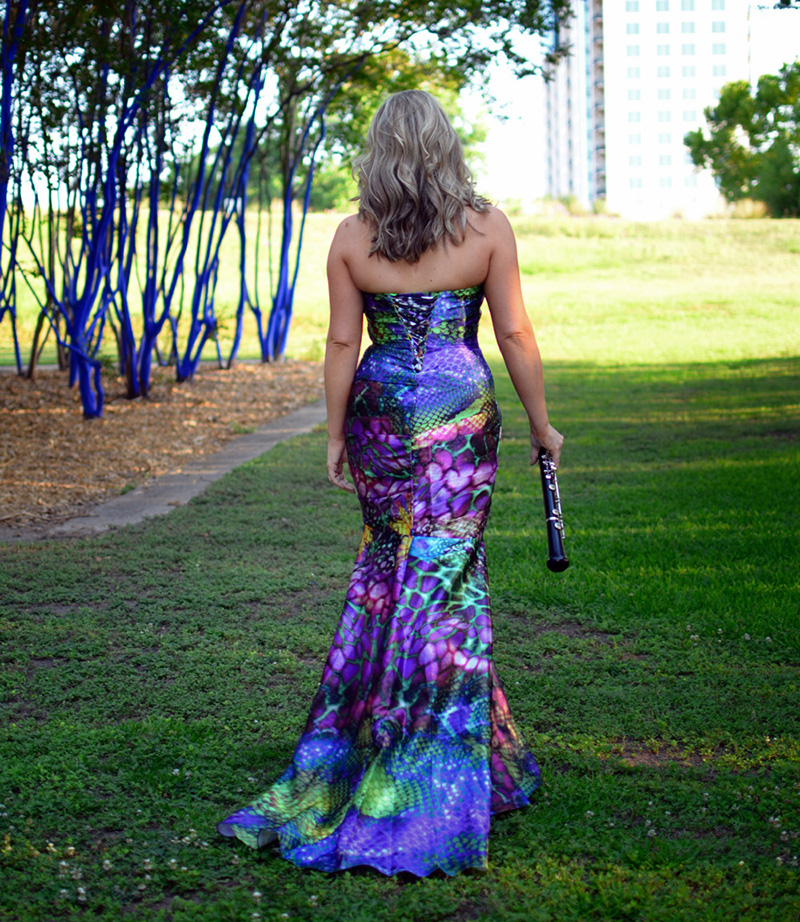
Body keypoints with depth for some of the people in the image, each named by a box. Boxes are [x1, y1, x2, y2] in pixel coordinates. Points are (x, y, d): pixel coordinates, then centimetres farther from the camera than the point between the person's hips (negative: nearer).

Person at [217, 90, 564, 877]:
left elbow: (342, 344, 1)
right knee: (444, 574, 2)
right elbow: (515, 335, -2)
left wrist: (335, 435, 9)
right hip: (460, 413, -2)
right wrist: (541, 424, 7)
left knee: (388, 561, 16)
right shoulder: (487, 228, -3)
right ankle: (429, 784, 7)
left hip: (380, 413, 2)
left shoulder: (351, 238, 1)